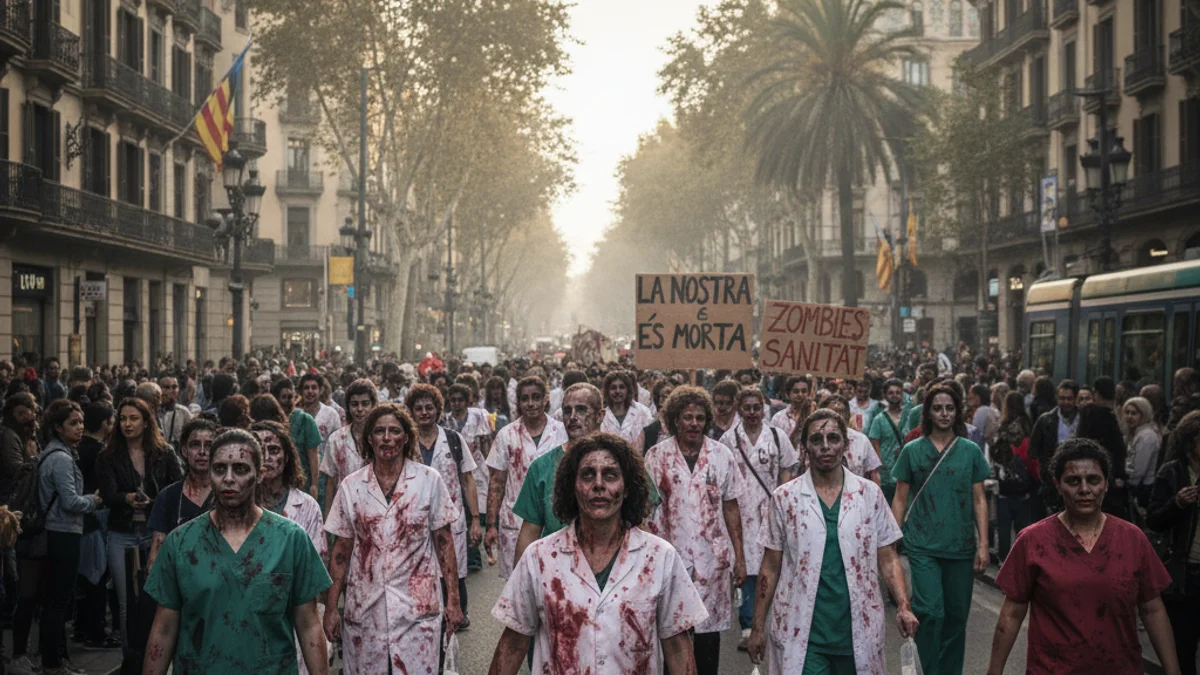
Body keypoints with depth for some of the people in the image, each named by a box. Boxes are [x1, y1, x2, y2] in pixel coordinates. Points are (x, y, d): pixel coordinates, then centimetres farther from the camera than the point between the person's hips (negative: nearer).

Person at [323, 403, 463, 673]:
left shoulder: (429, 480, -2)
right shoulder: (351, 486, 2)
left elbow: (444, 541, 1)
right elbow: (341, 550, 6)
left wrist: (453, 599, -2)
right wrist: (330, 608, 3)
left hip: (417, 608, -2)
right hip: (364, 608, 2)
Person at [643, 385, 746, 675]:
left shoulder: (722, 456, 3)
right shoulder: (656, 456, -1)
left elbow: (731, 508, 7)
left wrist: (739, 557, 5)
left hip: (712, 557, 1)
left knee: (709, 628, 7)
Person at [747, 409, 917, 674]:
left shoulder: (870, 494, 4)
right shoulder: (785, 499, 2)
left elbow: (888, 559, 6)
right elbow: (771, 568, 5)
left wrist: (903, 607, -9)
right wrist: (758, 627, 3)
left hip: (857, 629, 1)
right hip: (801, 632, -1)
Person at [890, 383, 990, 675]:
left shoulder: (971, 451, 5)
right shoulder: (912, 451, 2)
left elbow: (979, 500, 6)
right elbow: (900, 499, 5)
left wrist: (983, 544, 0)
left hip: (961, 547, 2)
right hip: (923, 546, -2)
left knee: (956, 616, 7)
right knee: (930, 612, -13)